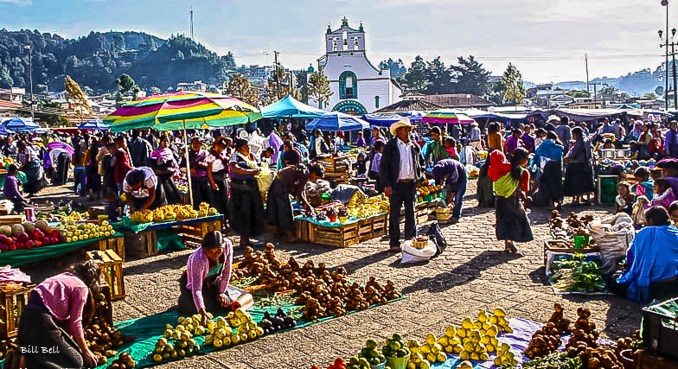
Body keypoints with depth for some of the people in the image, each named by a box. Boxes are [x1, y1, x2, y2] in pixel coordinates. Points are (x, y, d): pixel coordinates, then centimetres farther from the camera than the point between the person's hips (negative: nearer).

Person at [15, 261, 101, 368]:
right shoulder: (82, 287, -3)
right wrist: (85, 350, 6)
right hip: (41, 320, -9)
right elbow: (75, 323, -5)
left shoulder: (65, 277, 21)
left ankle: (22, 356, 3)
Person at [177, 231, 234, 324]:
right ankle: (184, 301, 13)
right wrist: (202, 313, -50)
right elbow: (196, 288, -41)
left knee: (226, 306, -5)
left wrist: (222, 292, -9)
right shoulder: (198, 259, -39)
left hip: (214, 280, 4)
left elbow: (226, 271, -13)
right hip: (192, 281, -4)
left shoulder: (228, 245, -28)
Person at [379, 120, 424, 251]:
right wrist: (387, 184, -12)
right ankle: (394, 243, 9)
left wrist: (420, 179, 7)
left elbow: (421, 164, 21)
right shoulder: (390, 146, -1)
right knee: (395, 214, 2)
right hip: (396, 185, -4)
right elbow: (383, 166, -4)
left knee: (411, 213, 9)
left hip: (411, 184, 4)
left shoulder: (415, 147, 11)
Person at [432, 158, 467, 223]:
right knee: (448, 195, -3)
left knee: (458, 197, -14)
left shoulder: (452, 169, -41)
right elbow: (438, 182, -9)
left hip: (461, 178, -6)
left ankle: (456, 217, -13)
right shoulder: (437, 168, -22)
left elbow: (454, 187, -33)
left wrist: (449, 201, -28)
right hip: (450, 178, 6)